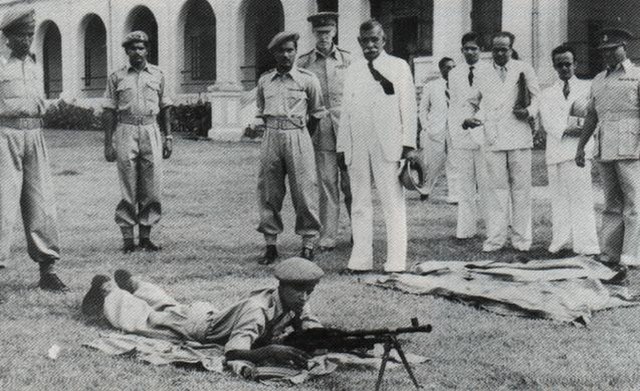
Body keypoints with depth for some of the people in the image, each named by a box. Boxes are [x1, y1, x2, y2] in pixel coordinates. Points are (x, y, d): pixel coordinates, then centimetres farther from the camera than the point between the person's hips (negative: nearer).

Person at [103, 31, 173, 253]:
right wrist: (108, 143, -1)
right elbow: (109, 111, 4)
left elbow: (165, 108, 14)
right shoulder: (117, 77, 5)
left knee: (152, 189, 0)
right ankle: (127, 238, 4)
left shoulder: (157, 75, 11)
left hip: (151, 131, 2)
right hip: (125, 132, -2)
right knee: (128, 191, -1)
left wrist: (168, 137, 9)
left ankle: (146, 236, 10)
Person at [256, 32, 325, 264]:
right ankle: (270, 245, 13)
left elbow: (316, 113, 9)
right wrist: (274, 131, 14)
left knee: (304, 192, -3)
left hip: (298, 136, -3)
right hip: (271, 137, 3)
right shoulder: (264, 81, 9)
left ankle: (308, 245, 7)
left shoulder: (308, 79, 1)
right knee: (269, 192, 4)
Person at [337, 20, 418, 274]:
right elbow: (346, 110, 16)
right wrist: (342, 146, 10)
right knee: (360, 204, 7)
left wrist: (409, 145, -8)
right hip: (357, 147, 4)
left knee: (393, 204, -3)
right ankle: (360, 260, 12)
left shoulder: (398, 67, 5)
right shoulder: (352, 71, 16)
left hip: (388, 145, -4)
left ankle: (395, 263, -2)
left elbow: (408, 106, 0)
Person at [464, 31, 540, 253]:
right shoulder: (482, 74, 14)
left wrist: (529, 112, -9)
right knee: (496, 188, -1)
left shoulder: (524, 70, 8)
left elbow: (537, 97, 10)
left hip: (519, 137, -1)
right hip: (492, 139, 2)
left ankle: (521, 238, 7)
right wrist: (476, 119, 2)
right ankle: (495, 238, 3)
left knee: (521, 188, 1)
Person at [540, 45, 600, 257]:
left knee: (581, 197, -9)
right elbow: (547, 121, 3)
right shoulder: (547, 94, 18)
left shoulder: (587, 88, 13)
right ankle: (562, 242, 5)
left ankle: (586, 244, -9)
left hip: (578, 149, -3)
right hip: (555, 149, 3)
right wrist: (565, 130, -12)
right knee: (559, 198, 1)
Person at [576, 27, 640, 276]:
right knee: (611, 206, 8)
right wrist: (581, 146, 17)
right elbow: (591, 115, 21)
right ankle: (609, 255, 11)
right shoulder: (598, 81, 18)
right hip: (604, 150, 6)